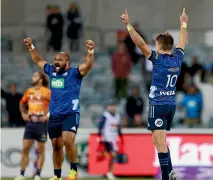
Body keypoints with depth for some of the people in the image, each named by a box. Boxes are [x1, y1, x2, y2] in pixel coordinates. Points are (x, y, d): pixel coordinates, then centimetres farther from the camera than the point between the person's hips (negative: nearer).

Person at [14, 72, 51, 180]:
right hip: (30, 123, 5)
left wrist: (48, 116, -13)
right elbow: (22, 103, 28)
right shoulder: (29, 92, 11)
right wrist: (23, 114, 15)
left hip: (41, 123, -5)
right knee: (25, 149, 1)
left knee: (40, 150, 2)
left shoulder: (46, 92, -6)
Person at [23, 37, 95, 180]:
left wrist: (90, 52, -37)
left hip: (71, 114, -6)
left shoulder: (74, 73, -5)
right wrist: (31, 47, 20)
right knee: (56, 146, 9)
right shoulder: (51, 71, 11)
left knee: (67, 141, -24)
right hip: (54, 116, 6)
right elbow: (38, 61, 26)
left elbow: (88, 65, -21)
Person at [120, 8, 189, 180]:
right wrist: (184, 24, 38)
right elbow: (182, 42, 23)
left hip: (158, 106, -7)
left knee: (160, 143, -8)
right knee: (160, 141, 20)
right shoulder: (178, 58, 4)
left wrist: (128, 25, -19)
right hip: (171, 105, 7)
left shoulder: (158, 58, -13)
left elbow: (141, 43, -19)